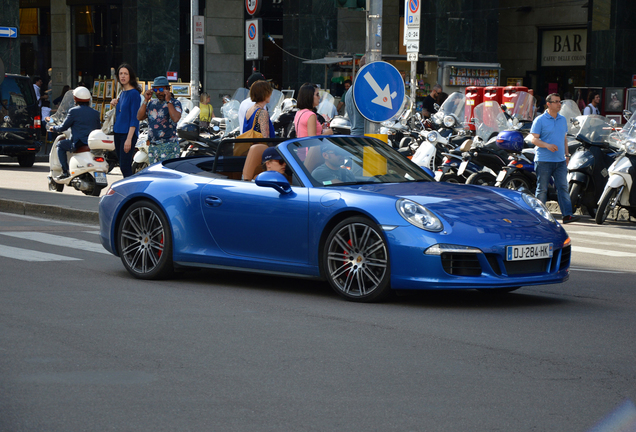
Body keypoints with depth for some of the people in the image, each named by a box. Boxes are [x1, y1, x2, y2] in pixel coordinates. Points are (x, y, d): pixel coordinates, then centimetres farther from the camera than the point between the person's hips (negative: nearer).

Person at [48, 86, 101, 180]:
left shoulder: (73, 111, -5)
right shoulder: (95, 113, 10)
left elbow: (64, 127, 1)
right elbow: (98, 128, 19)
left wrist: (54, 128, 20)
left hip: (78, 143, -6)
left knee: (60, 145, 17)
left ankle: (65, 172, 6)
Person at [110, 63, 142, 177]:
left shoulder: (134, 93, -10)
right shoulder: (122, 93, 15)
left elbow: (134, 118, -15)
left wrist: (129, 139, -21)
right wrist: (115, 105, 5)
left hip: (128, 133, -9)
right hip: (118, 133, 9)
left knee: (125, 167, -13)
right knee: (123, 167, 10)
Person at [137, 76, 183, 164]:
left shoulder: (175, 103, -2)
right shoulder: (152, 103, 16)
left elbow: (175, 119, -21)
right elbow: (139, 117, 6)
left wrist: (168, 101, -18)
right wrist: (146, 100, 0)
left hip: (169, 147, -6)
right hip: (152, 146, 7)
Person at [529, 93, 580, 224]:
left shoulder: (563, 120, 15)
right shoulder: (540, 120, -4)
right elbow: (533, 139, -8)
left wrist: (566, 155, 17)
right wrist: (547, 145, -22)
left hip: (560, 161, 5)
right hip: (544, 160, -5)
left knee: (563, 187, -2)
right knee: (542, 189, 0)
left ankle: (567, 214, -6)